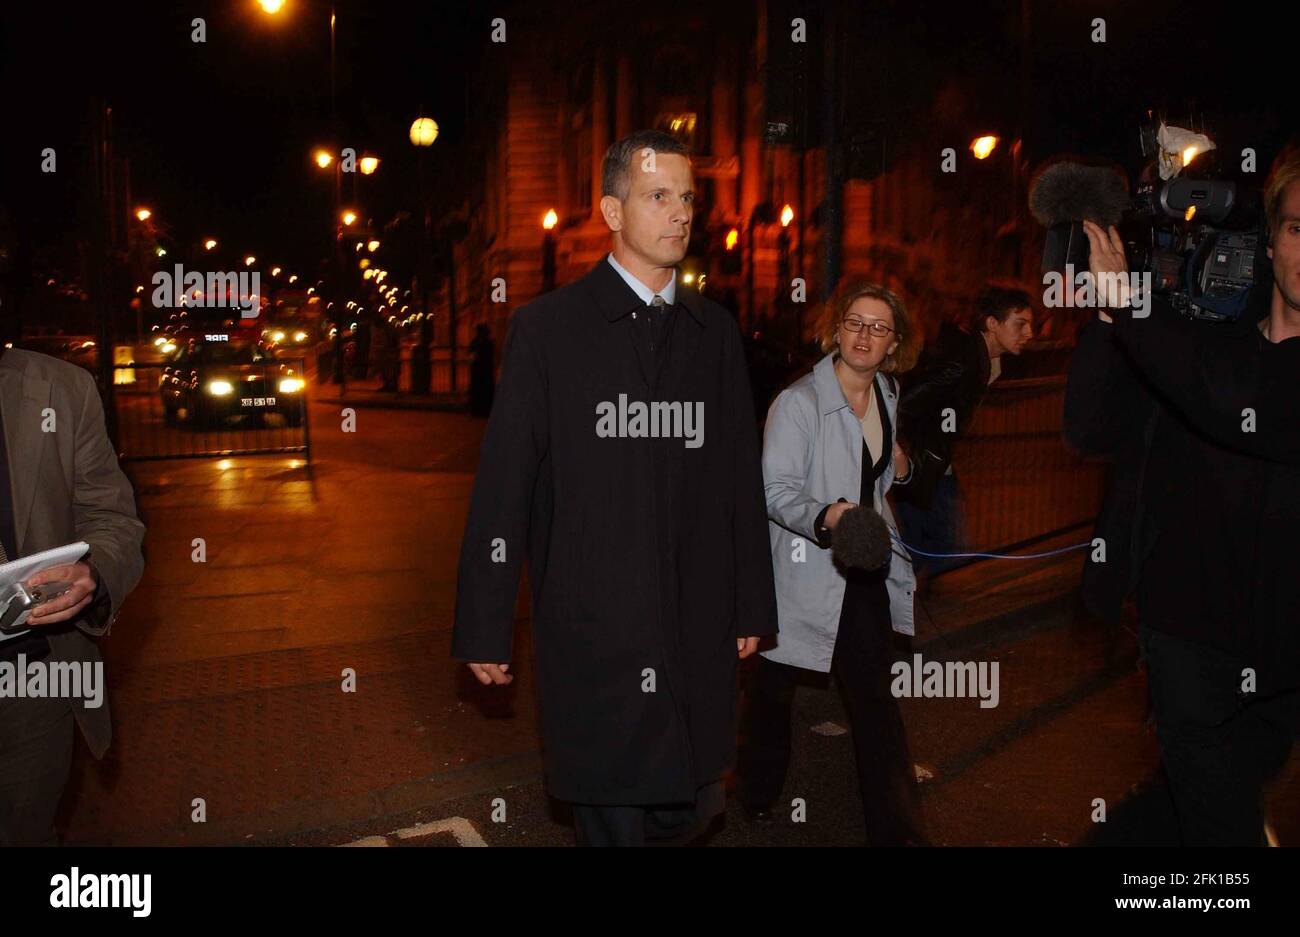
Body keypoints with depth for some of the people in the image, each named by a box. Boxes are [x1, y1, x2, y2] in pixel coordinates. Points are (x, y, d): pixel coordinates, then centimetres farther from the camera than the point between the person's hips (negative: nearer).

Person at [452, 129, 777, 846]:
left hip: (697, 627, 4)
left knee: (694, 806, 10)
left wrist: (751, 605, 12)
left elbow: (740, 478, 12)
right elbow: (502, 488, -5)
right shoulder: (546, 328, -3)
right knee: (613, 819, 7)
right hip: (590, 627, -4)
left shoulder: (715, 331, 9)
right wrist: (485, 629, -5)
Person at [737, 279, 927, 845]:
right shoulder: (798, 401, -15)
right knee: (773, 689, 13)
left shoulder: (887, 395, 7)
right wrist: (822, 518, -35)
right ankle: (758, 793, 37)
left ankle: (895, 827, 19)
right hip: (806, 574, -5)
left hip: (866, 570, 5)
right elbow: (776, 489, -18)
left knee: (875, 699, 7)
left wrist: (900, 469, 1)